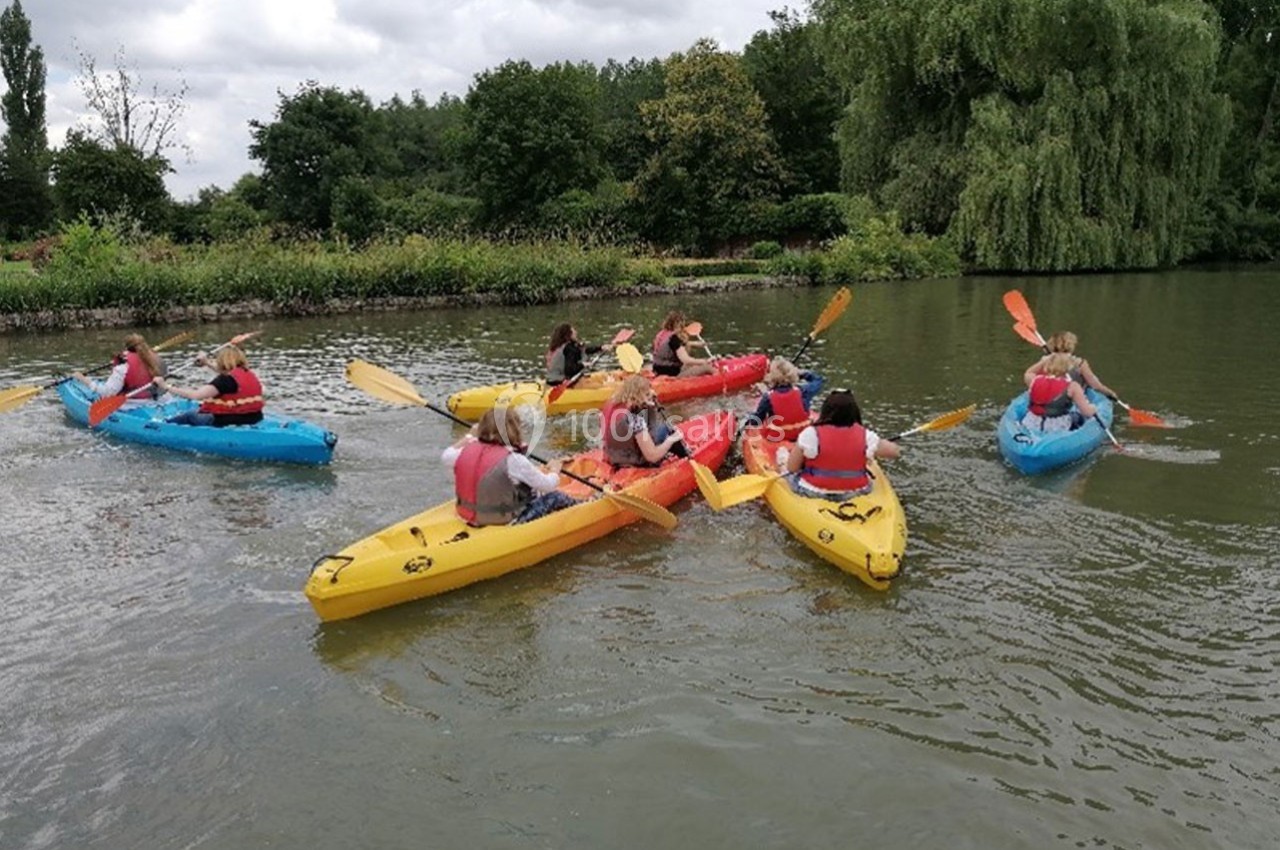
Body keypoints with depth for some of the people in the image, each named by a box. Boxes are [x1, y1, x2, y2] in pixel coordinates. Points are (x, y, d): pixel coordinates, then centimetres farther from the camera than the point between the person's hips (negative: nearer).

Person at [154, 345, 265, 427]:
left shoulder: (226, 380, -17)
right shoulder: (249, 374, 7)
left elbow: (195, 395, -23)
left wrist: (166, 386, -16)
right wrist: (208, 363, 42)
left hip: (227, 423, -8)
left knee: (190, 415, 13)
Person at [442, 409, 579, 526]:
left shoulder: (467, 451, -9)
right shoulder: (514, 460, -24)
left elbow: (446, 457, 16)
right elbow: (548, 485, -12)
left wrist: (469, 436, 27)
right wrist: (554, 470, 11)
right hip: (505, 523, -7)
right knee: (554, 498, 10)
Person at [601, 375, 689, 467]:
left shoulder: (610, 406, -9)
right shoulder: (634, 420, -31)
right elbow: (652, 457, -28)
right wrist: (672, 439, -12)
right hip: (635, 465, -7)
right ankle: (686, 457, 26)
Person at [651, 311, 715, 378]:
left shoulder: (662, 334, 8)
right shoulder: (673, 338, -18)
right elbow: (686, 360, -26)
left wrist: (685, 342, 6)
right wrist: (704, 361, -17)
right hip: (672, 374, -10)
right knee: (706, 367, -10)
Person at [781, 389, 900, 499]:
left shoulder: (811, 434, -19)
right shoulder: (865, 436, -12)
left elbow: (791, 468, -13)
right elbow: (894, 451, 1)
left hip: (813, 493, -1)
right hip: (855, 493, 2)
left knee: (782, 451, 19)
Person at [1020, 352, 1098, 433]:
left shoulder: (1034, 381, -2)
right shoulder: (1072, 386, -11)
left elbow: (1027, 374, 25)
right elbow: (1088, 412, -11)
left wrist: (1045, 360, 20)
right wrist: (1093, 408, 12)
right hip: (1060, 428, -2)